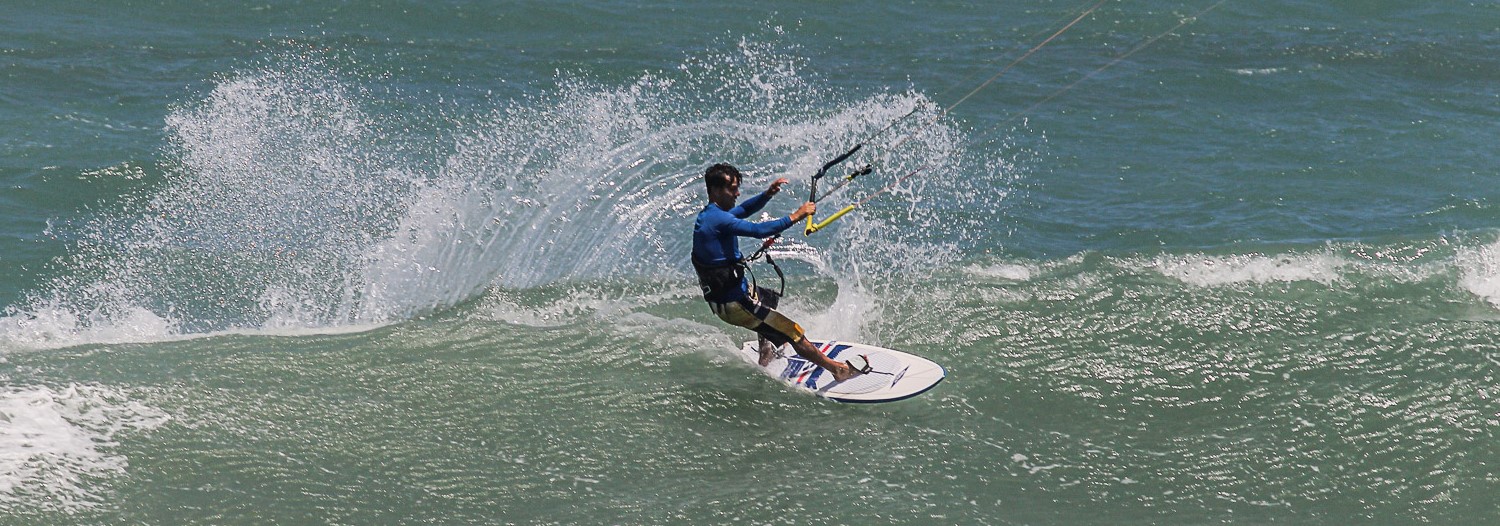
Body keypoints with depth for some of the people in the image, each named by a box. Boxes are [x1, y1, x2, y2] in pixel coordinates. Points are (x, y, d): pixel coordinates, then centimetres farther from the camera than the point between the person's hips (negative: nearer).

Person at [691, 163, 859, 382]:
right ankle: (837, 369, 1)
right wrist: (796, 216, -24)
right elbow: (759, 230, -30)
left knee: (772, 299, 37)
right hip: (733, 304, -10)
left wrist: (768, 194, 1)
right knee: (793, 332, -6)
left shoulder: (709, 215, 7)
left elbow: (744, 209, 18)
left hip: (719, 295, 10)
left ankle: (766, 350, 39)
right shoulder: (718, 219, -23)